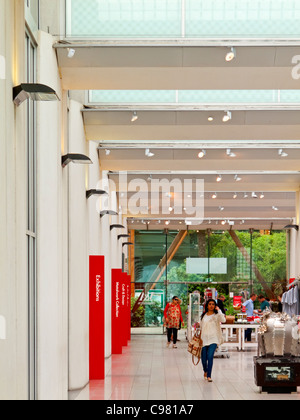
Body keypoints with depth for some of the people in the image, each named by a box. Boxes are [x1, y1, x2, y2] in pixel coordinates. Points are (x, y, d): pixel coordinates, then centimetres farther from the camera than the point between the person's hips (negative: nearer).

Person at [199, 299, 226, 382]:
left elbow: (223, 320, -20)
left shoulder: (217, 315, 1)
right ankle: (205, 371, 36)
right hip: (204, 339, 4)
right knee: (203, 358, 6)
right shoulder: (203, 315, 13)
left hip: (213, 339, -4)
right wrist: (200, 337, 15)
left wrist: (219, 310, -18)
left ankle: (209, 376, -11)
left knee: (210, 356, -17)